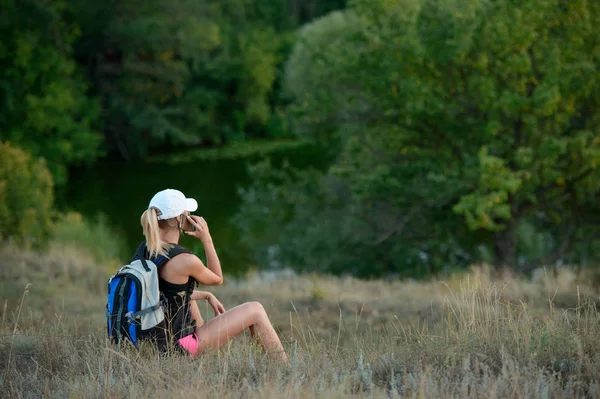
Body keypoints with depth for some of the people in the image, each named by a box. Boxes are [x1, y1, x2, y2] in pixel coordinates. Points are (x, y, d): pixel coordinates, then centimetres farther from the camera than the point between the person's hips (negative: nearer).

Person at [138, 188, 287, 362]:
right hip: (180, 345, -8)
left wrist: (207, 296, 19)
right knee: (255, 310, 3)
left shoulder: (145, 249, 1)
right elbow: (217, 278, 0)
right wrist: (207, 239, -3)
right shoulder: (186, 261, -23)